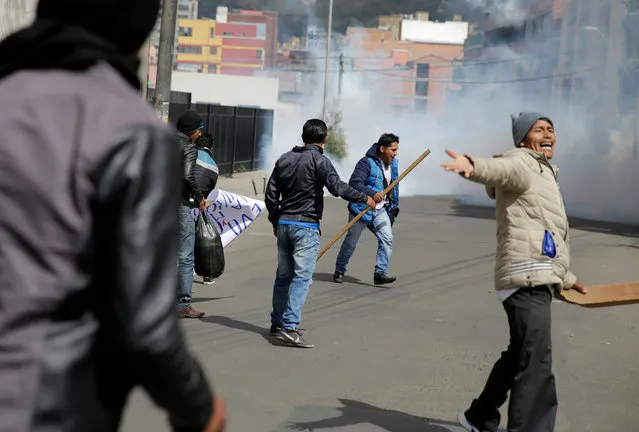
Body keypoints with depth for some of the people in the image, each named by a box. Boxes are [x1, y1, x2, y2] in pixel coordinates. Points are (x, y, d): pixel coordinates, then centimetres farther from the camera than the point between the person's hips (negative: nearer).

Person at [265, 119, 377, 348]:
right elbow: (337, 187, -18)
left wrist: (275, 220, 22)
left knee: (283, 275, 16)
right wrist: (365, 198, -6)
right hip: (306, 226, -7)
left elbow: (271, 193, 13)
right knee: (302, 277, -8)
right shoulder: (319, 161, -9)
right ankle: (289, 327, -16)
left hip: (284, 223, 7)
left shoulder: (285, 159, 11)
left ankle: (277, 322, 25)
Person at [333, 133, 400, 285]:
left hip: (380, 211, 6)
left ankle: (380, 273, -8)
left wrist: (394, 206, 20)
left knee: (387, 239, -11)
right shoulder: (367, 163, -19)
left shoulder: (393, 164, 6)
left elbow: (393, 186, 21)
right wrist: (372, 194, -39)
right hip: (361, 209, -6)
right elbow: (354, 183, -29)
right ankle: (339, 271, 24)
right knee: (351, 242, 7)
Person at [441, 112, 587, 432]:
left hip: (539, 279, 10)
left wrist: (565, 277, 40)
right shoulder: (521, 161, -4)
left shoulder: (544, 172, 27)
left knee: (520, 356, 21)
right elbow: (502, 169, -31)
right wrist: (475, 168, -54)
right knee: (536, 365, -19)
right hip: (527, 279, -10)